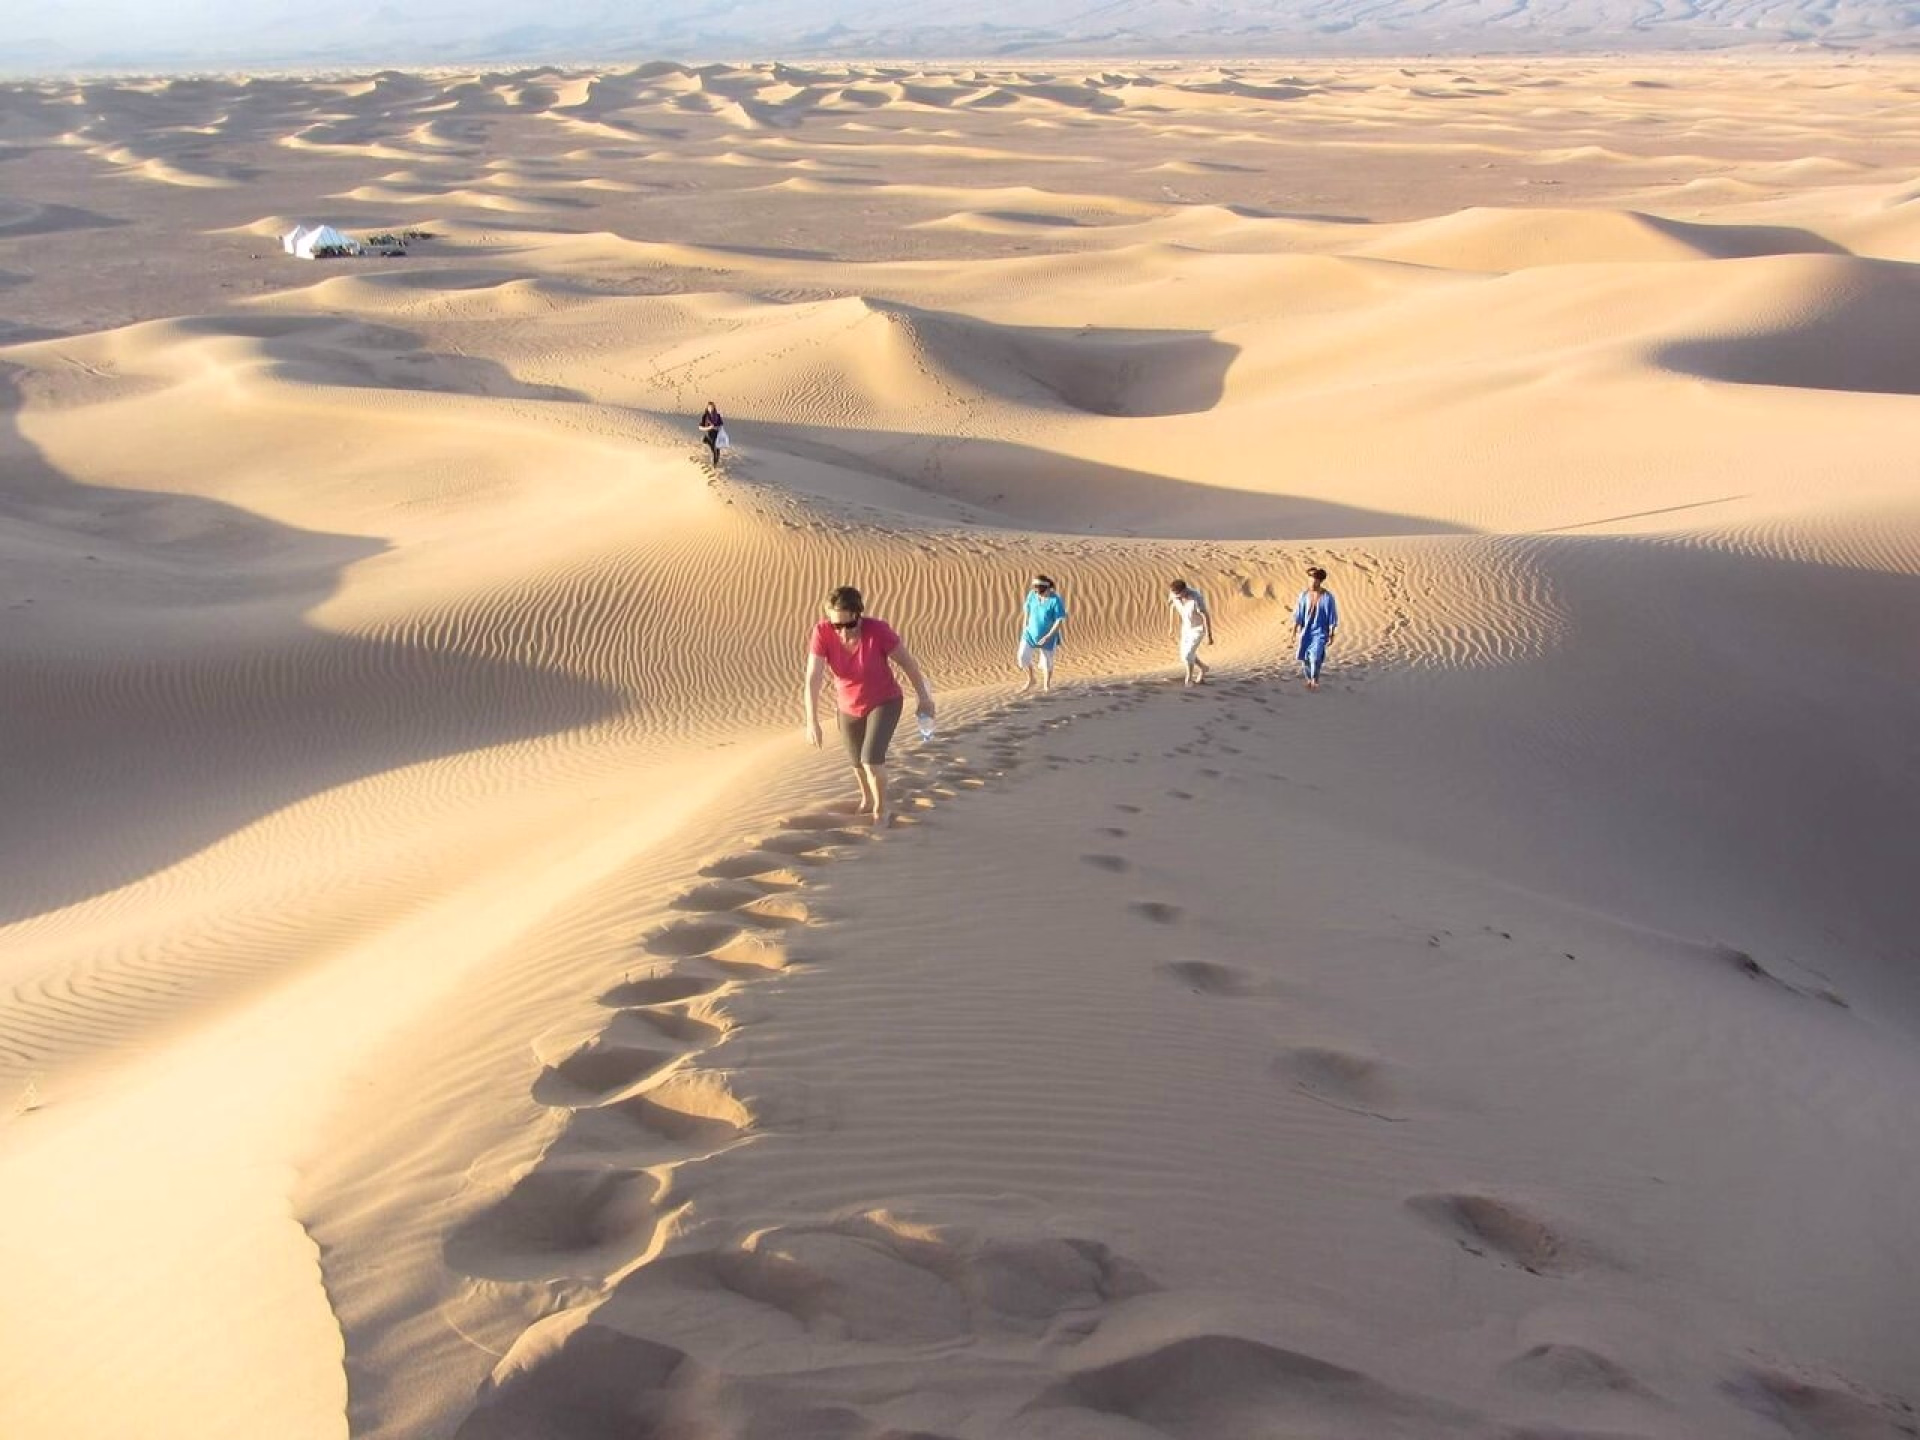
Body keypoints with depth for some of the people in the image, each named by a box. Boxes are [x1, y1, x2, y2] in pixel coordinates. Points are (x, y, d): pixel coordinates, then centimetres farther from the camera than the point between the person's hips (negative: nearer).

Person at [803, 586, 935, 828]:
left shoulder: (878, 631, -31)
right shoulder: (822, 632, -27)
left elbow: (907, 662, -17)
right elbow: (813, 678, -29)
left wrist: (924, 698, -6)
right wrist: (812, 722, -37)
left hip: (885, 702, -4)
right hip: (849, 708, 4)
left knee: (872, 759, -18)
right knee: (858, 761, 22)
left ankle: (882, 809, 10)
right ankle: (867, 799, 53)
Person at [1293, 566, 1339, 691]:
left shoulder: (1327, 597, -11)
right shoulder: (1304, 595, -4)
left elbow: (1332, 615, -5)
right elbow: (1298, 613, 3)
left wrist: (1331, 633, -4)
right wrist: (1294, 630, 3)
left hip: (1320, 631, -3)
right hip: (1306, 630, 3)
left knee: (1315, 656, -16)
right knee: (1305, 657, 6)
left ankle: (1315, 680, 2)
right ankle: (1309, 679, 26)